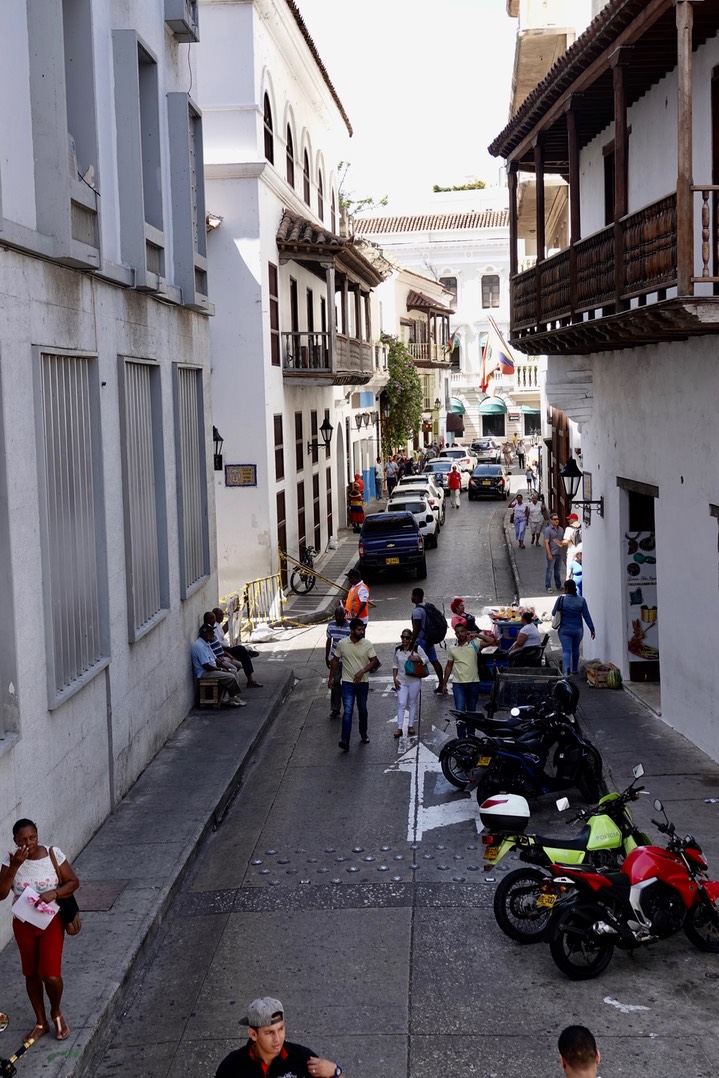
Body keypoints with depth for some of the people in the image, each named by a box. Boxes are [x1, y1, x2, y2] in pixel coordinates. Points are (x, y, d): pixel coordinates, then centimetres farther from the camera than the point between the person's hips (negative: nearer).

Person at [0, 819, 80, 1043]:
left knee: (51, 975, -8)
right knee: (31, 974, 14)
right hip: (23, 925, 2)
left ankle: (56, 1013, 22)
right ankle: (41, 1022, 33)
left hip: (51, 922, -2)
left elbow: (73, 882, -7)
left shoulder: (53, 854, -14)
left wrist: (54, 893, -24)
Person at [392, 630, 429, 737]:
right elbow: (395, 665, 8)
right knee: (401, 704, -5)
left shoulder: (417, 648, -7)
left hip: (414, 681, -1)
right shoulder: (397, 649, 2)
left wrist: (416, 659, -20)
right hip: (401, 681, 1)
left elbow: (426, 659, -2)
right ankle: (399, 728, -4)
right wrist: (394, 678, 0)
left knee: (412, 703, 10)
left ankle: (411, 726, 20)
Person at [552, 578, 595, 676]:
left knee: (566, 650, -4)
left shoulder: (561, 599, -12)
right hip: (578, 630, 2)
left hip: (564, 630, -2)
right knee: (575, 649, 22)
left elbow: (553, 613, -2)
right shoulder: (581, 600, -7)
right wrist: (592, 630, 0)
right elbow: (587, 616, -5)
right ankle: (575, 669, 34)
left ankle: (566, 668, -28)